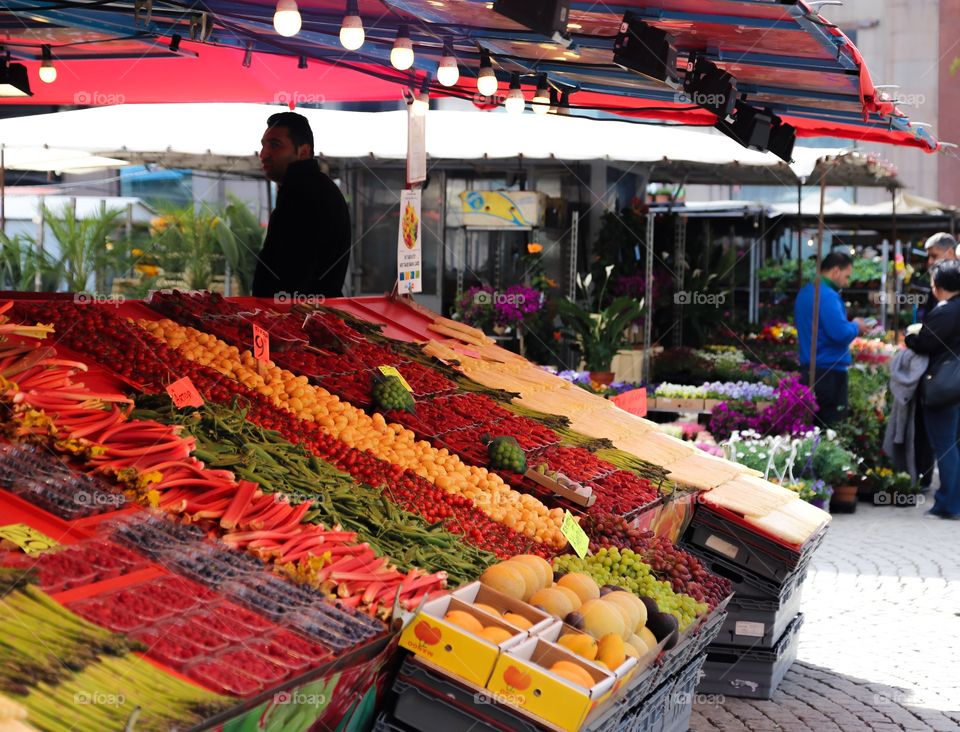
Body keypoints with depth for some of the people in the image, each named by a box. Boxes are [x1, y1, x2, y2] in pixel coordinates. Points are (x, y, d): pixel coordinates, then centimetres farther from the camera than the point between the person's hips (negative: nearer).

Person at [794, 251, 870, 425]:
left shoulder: (805, 292, 13)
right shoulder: (828, 296, -17)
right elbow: (841, 333, -25)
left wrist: (851, 325, 16)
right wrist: (856, 327, -5)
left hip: (809, 368, 9)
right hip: (829, 370, -9)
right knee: (833, 428, -4)